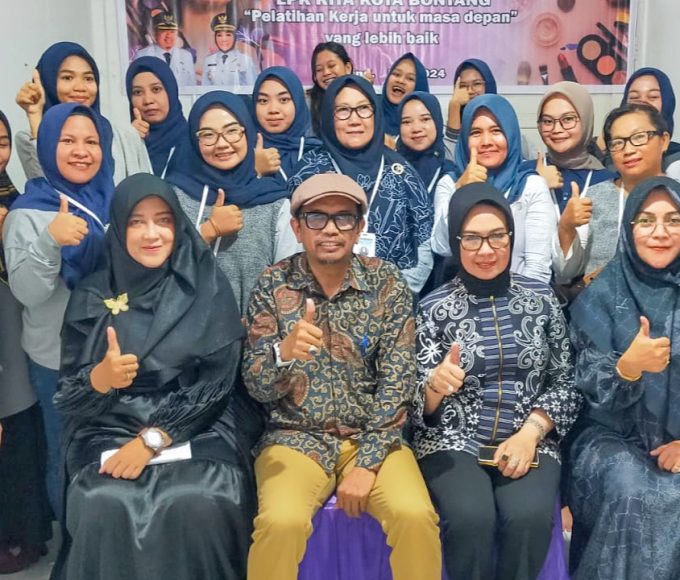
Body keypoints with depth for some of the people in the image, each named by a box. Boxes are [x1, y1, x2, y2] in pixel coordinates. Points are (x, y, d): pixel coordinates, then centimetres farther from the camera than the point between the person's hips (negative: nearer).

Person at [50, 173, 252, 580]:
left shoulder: (207, 289, 0)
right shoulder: (93, 296, 4)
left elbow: (215, 383, -6)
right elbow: (69, 393, 1)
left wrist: (153, 439, -16)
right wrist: (99, 378, -22)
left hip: (195, 430, -1)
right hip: (109, 432, 1)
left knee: (202, 504, -29)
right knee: (105, 505, -29)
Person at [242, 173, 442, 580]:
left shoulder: (388, 284, -4)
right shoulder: (273, 285, -4)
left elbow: (397, 381, -7)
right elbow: (256, 387, -7)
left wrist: (367, 463, -13)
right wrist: (284, 352, -29)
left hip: (373, 438, 1)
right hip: (297, 438, 0)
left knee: (415, 515, -24)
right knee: (281, 521, -27)